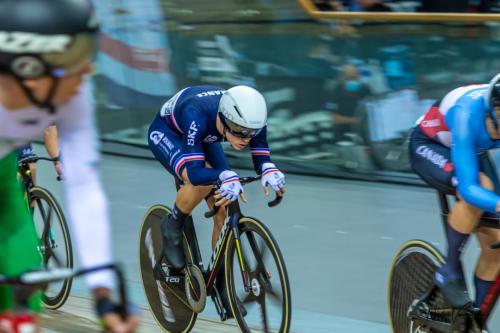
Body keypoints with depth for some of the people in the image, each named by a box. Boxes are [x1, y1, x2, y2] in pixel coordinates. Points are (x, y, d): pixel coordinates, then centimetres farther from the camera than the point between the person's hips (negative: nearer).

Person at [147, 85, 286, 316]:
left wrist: (269, 171, -43)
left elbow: (261, 156, -20)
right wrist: (226, 176, -65)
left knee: (223, 210, -5)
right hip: (166, 132, -5)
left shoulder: (251, 119, -31)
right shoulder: (198, 115, -44)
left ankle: (221, 284, 10)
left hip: (204, 139, 5)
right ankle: (172, 228, -4)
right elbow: (195, 172, -47)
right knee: (200, 184, -34)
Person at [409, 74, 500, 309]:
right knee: (479, 186, -36)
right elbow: (468, 187, -47)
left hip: (473, 151, 5)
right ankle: (450, 270, -17)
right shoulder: (468, 114, -42)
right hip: (428, 147, -5)